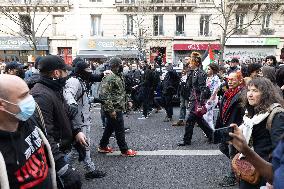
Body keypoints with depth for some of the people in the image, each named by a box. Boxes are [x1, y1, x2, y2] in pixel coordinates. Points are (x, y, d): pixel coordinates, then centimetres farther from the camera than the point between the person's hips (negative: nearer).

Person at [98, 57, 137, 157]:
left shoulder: (119, 76, 12)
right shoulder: (109, 77, -20)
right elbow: (104, 95, -26)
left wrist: (125, 102, 19)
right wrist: (110, 110, -25)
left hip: (118, 108, 10)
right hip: (114, 109, -10)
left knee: (110, 127, 19)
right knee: (120, 130, 2)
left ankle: (103, 146, 34)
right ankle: (124, 150, 17)